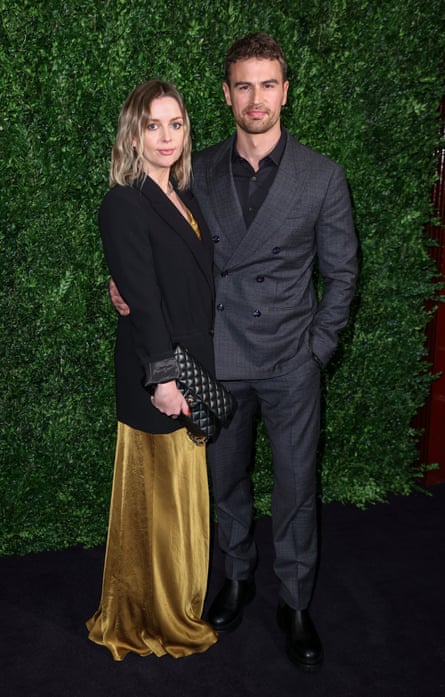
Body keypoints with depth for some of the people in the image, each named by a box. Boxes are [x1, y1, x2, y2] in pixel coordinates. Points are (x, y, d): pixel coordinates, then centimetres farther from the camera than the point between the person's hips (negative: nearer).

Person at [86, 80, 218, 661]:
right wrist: (164, 377, -21)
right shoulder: (125, 204, -13)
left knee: (187, 494, 19)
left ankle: (183, 599, 39)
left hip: (196, 370, 8)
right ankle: (153, 618, 27)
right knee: (159, 496, 7)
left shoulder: (184, 198, 12)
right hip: (158, 377, -8)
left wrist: (204, 369, 12)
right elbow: (142, 298, -19)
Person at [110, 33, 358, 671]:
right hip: (219, 360, 2)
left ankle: (295, 603, 29)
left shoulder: (322, 176, -4)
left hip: (291, 363, -2)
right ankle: (238, 577, 40)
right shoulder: (198, 172, 1)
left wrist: (317, 349, -4)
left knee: (296, 488, 8)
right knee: (227, 480, 17)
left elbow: (341, 271, 1)